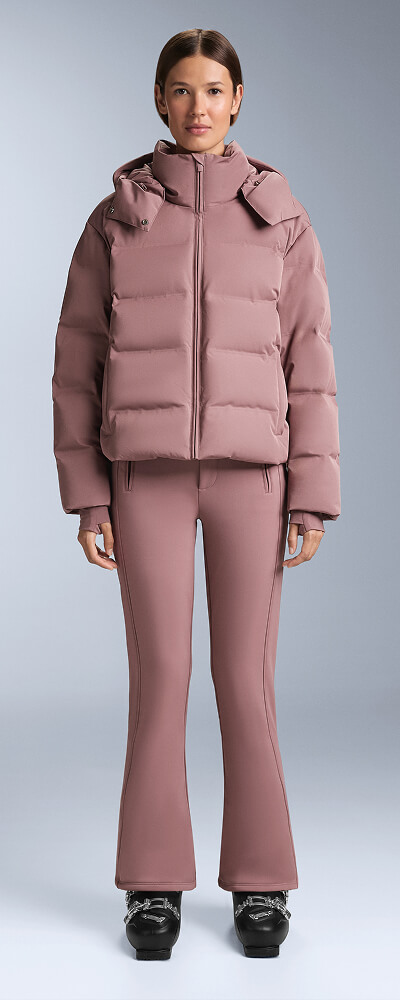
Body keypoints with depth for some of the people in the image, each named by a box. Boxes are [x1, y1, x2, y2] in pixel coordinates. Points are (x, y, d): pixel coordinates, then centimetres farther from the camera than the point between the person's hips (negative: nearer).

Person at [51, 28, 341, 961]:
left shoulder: (281, 219, 7)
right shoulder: (116, 216, 7)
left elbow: (309, 367, 4)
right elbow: (79, 363, 6)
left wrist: (314, 498, -3)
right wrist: (85, 493, -1)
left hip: (249, 468, 0)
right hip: (148, 472, 0)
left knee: (246, 678, 2)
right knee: (159, 676, -1)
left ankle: (260, 881, 16)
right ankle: (156, 882, 14)